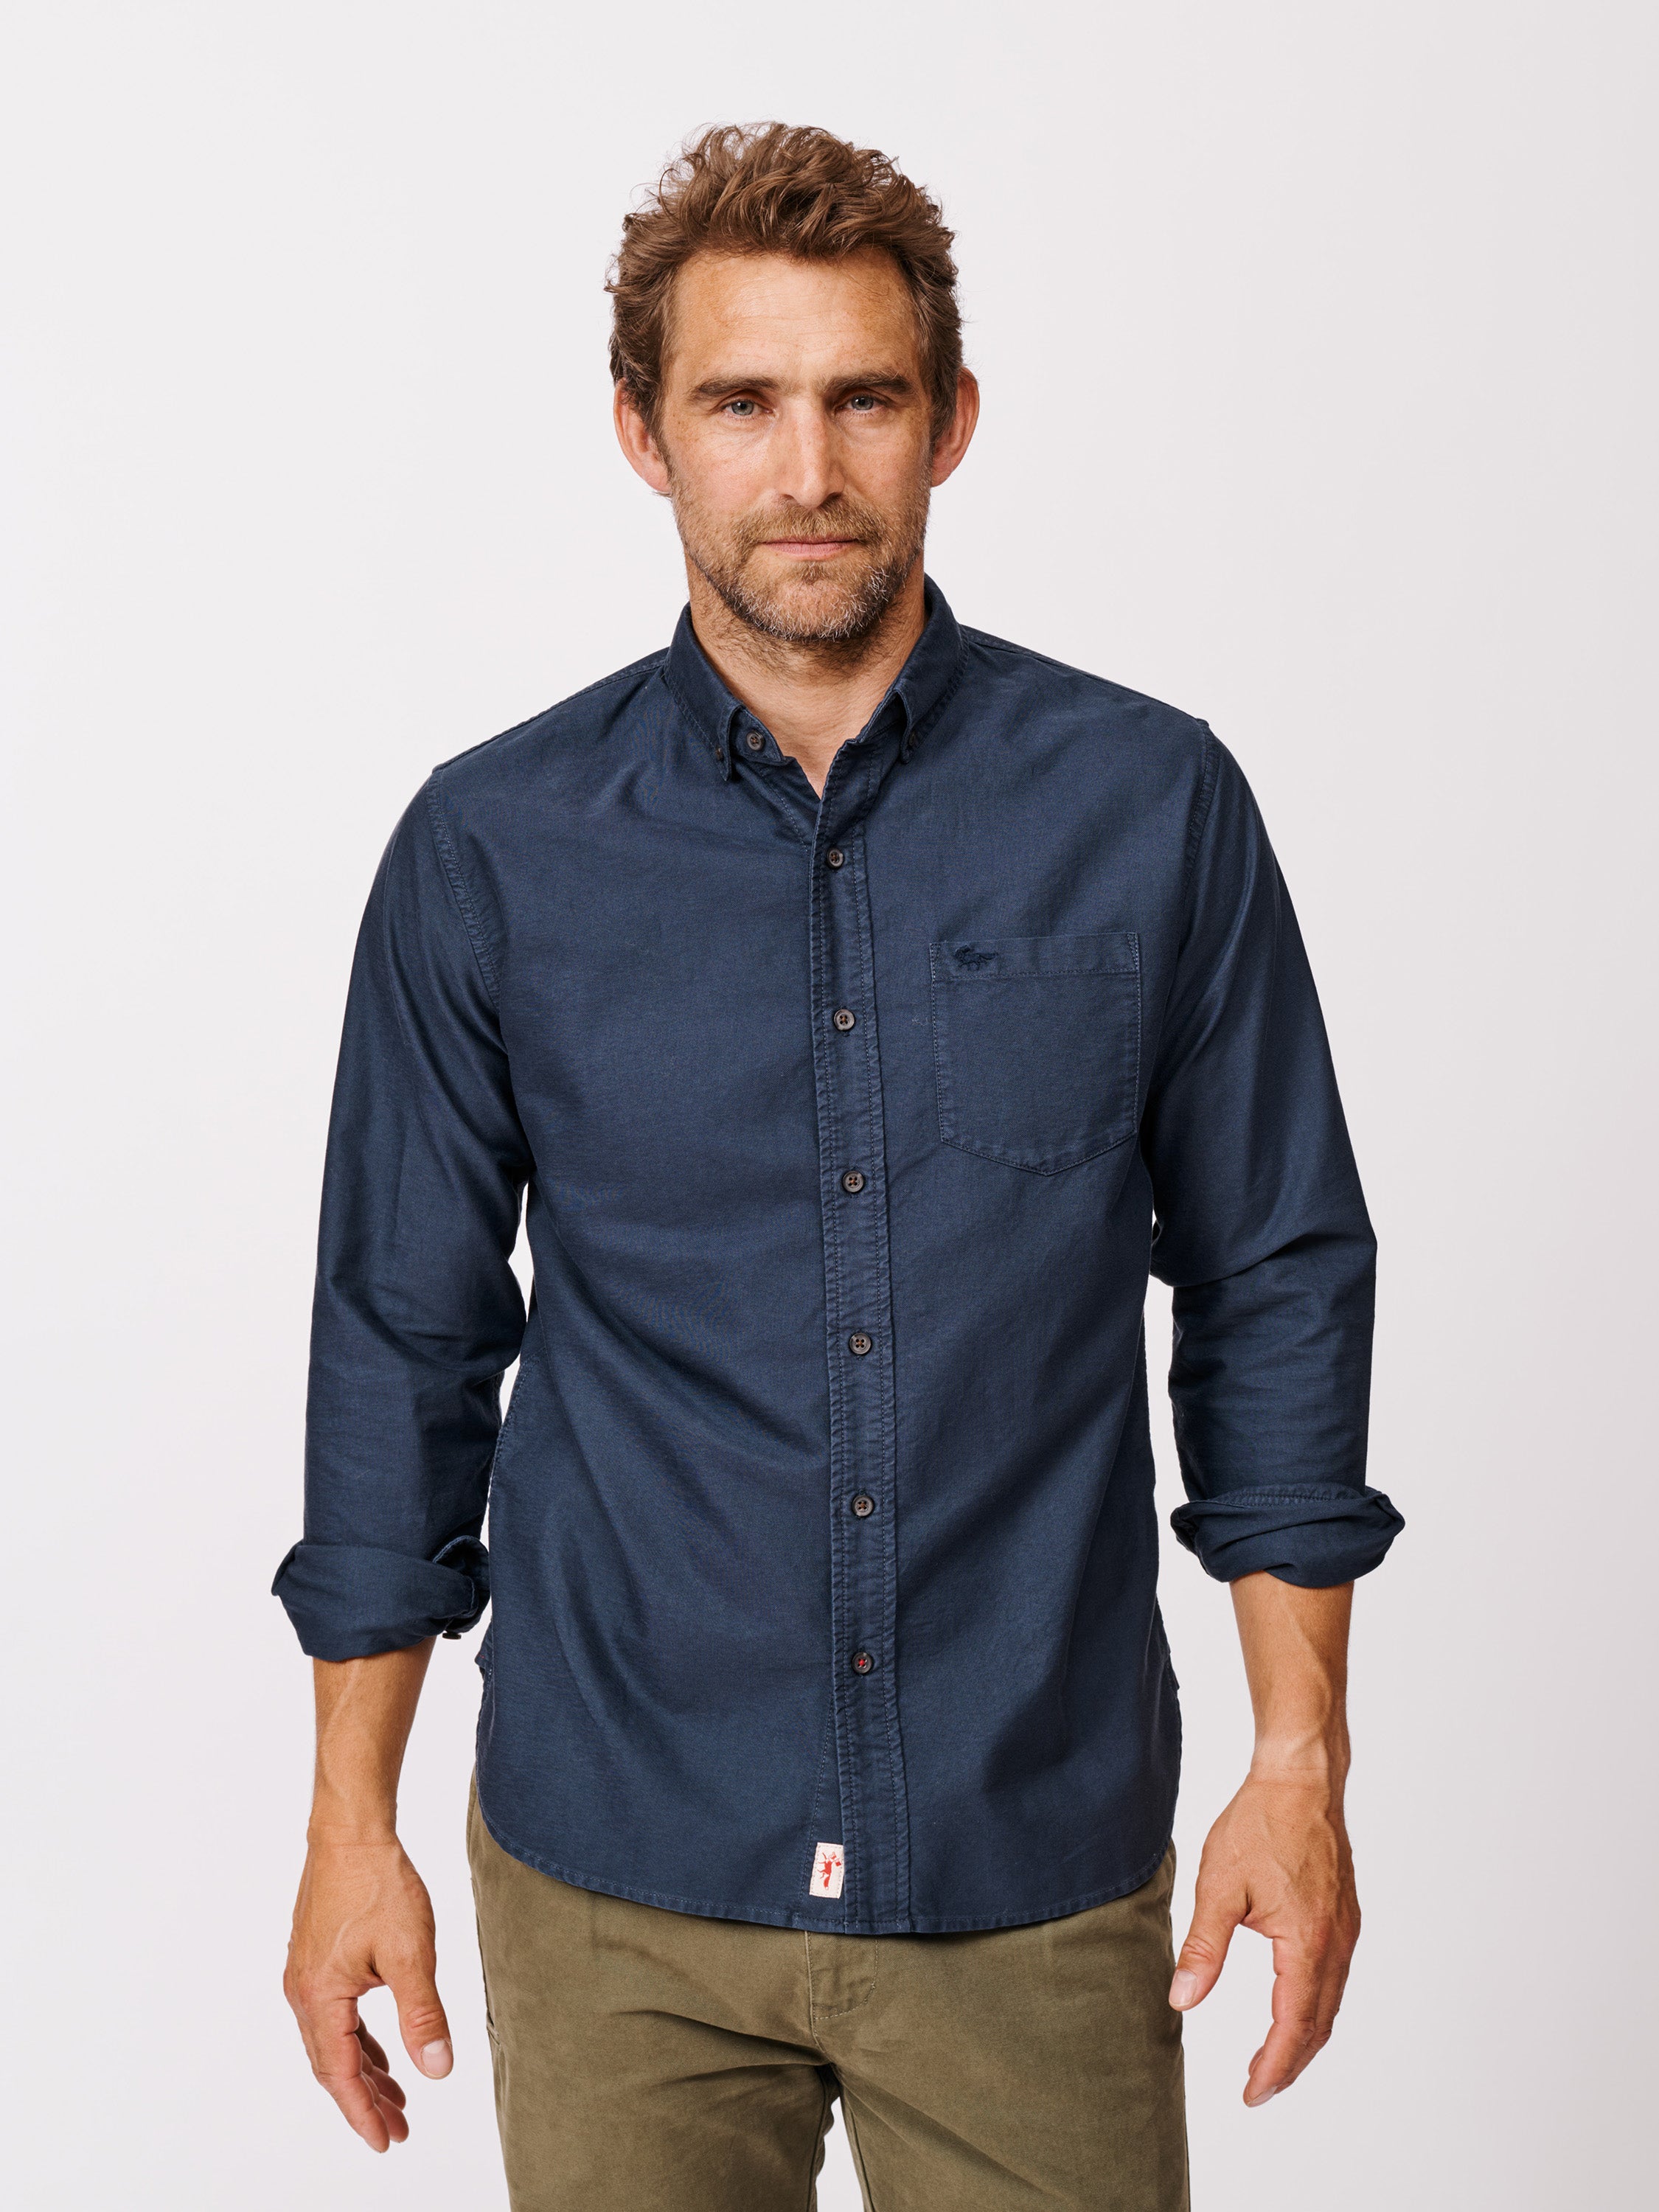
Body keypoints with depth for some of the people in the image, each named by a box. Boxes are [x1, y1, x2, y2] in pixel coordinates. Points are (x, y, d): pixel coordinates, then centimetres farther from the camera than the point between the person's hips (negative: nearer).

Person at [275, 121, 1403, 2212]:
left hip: (1039, 1876, 0)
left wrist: (1299, 1761, -1)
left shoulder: (1149, 807, -3)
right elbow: (404, 1337, 3)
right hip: (621, 1875, 0)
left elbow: (1277, 1280, 2)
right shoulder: (492, 849, -3)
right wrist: (351, 1823, 3)